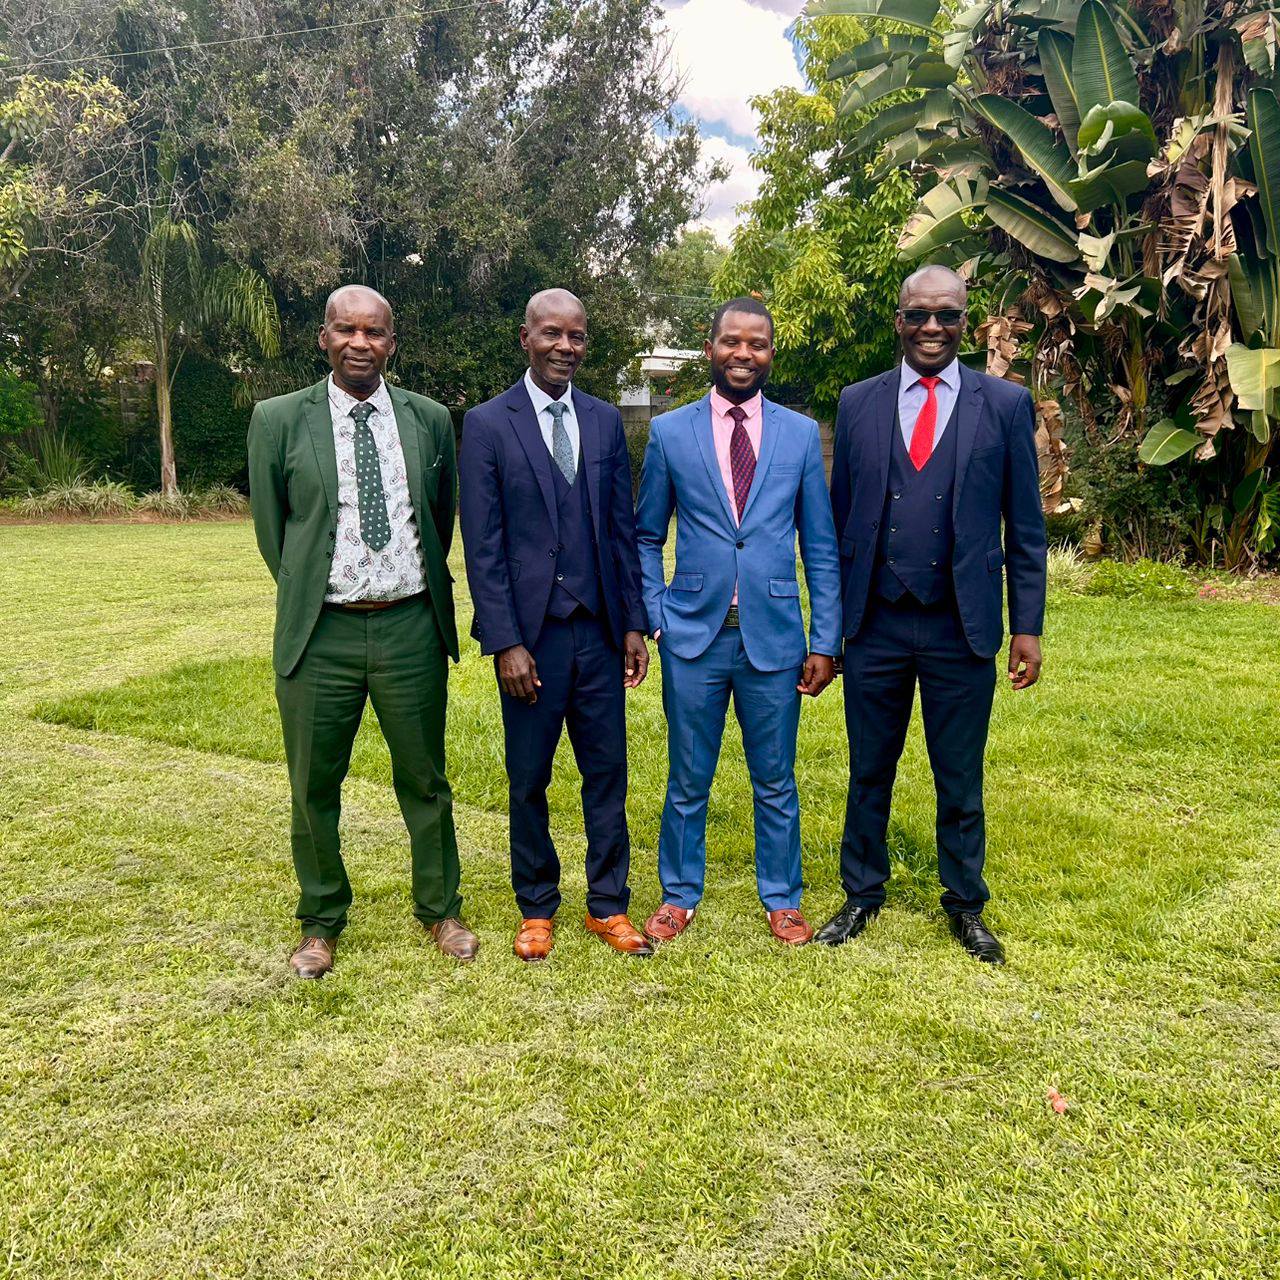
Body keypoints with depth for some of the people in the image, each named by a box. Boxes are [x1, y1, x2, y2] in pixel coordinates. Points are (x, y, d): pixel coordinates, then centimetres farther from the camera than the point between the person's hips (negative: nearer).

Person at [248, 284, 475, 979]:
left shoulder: (430, 419, 4)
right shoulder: (279, 420, -1)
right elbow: (271, 529, 5)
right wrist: (310, 596, 7)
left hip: (410, 627, 1)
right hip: (320, 633, -1)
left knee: (425, 780, 13)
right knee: (313, 788, 11)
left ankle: (440, 909, 32)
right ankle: (321, 922, 32)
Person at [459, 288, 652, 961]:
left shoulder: (605, 420, 8)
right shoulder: (487, 424, -4)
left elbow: (622, 528, 9)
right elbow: (482, 546, -7)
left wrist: (634, 623, 5)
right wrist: (505, 642, -11)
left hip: (599, 628, 3)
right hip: (531, 631, -3)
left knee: (607, 772, 10)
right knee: (529, 780, 9)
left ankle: (608, 904, 26)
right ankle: (536, 908, 27)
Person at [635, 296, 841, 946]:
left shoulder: (801, 434, 4)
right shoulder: (668, 431, 2)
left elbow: (820, 547, 5)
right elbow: (646, 537, 8)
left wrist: (825, 641, 0)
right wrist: (653, 618, -2)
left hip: (773, 636, 1)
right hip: (694, 633, 0)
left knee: (775, 781, 12)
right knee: (687, 781, 11)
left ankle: (781, 899, 30)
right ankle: (679, 896, 29)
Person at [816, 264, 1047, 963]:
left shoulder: (1005, 403, 1)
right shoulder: (857, 403, 5)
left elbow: (1025, 526, 2)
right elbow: (839, 519, 7)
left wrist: (1027, 627, -2)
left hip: (962, 628, -1)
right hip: (875, 624, 1)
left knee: (961, 779, 11)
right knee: (868, 772, 12)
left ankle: (965, 905, 30)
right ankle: (862, 896, 30)